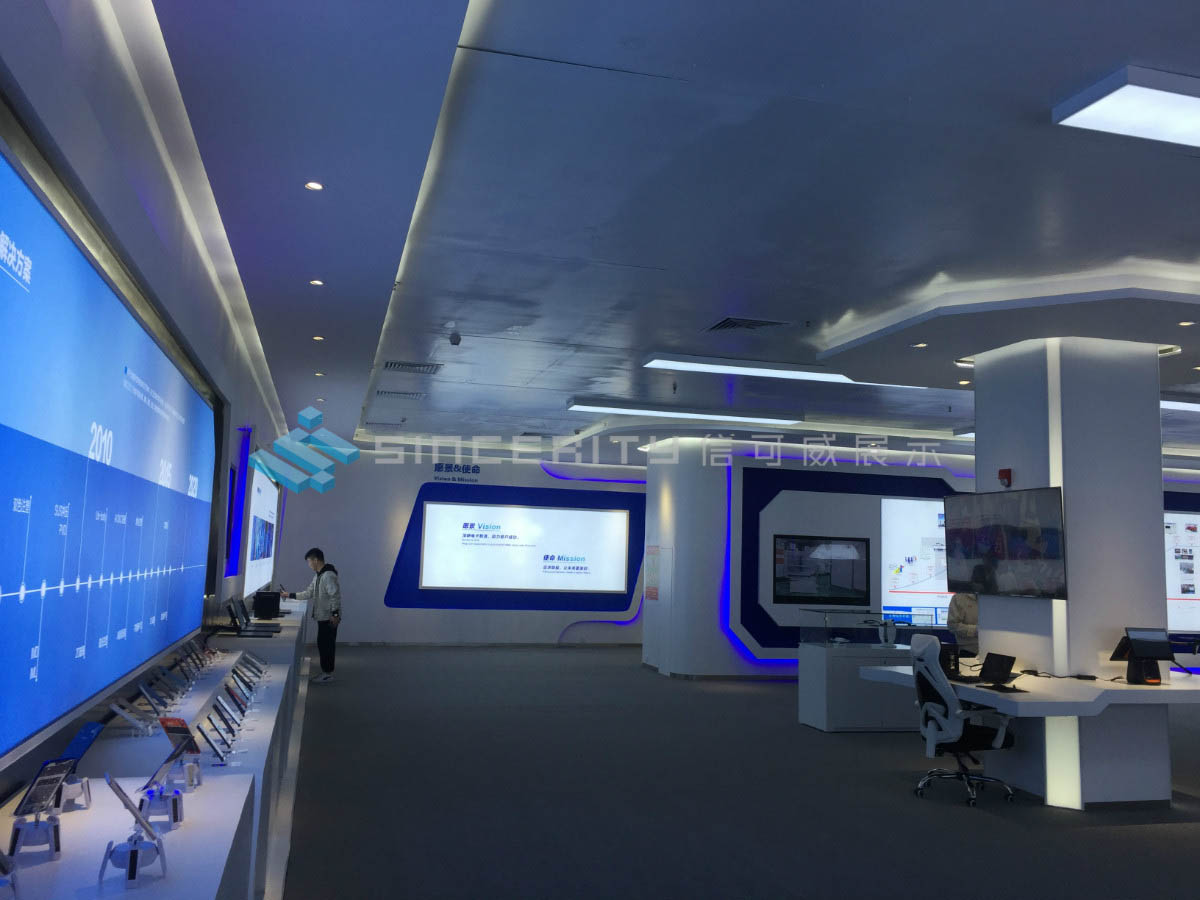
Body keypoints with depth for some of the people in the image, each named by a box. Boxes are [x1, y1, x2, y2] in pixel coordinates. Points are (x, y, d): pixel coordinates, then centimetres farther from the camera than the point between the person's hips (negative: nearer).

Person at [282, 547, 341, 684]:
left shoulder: (328, 575, -18)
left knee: (326, 644, -3)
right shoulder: (318, 576, 14)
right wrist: (289, 595, 17)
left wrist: (335, 614, -23)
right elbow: (308, 593, 18)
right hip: (323, 617, 10)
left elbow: (335, 596, -22)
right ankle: (325, 672, 21)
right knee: (323, 644, 13)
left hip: (329, 618, -10)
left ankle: (328, 674, 4)